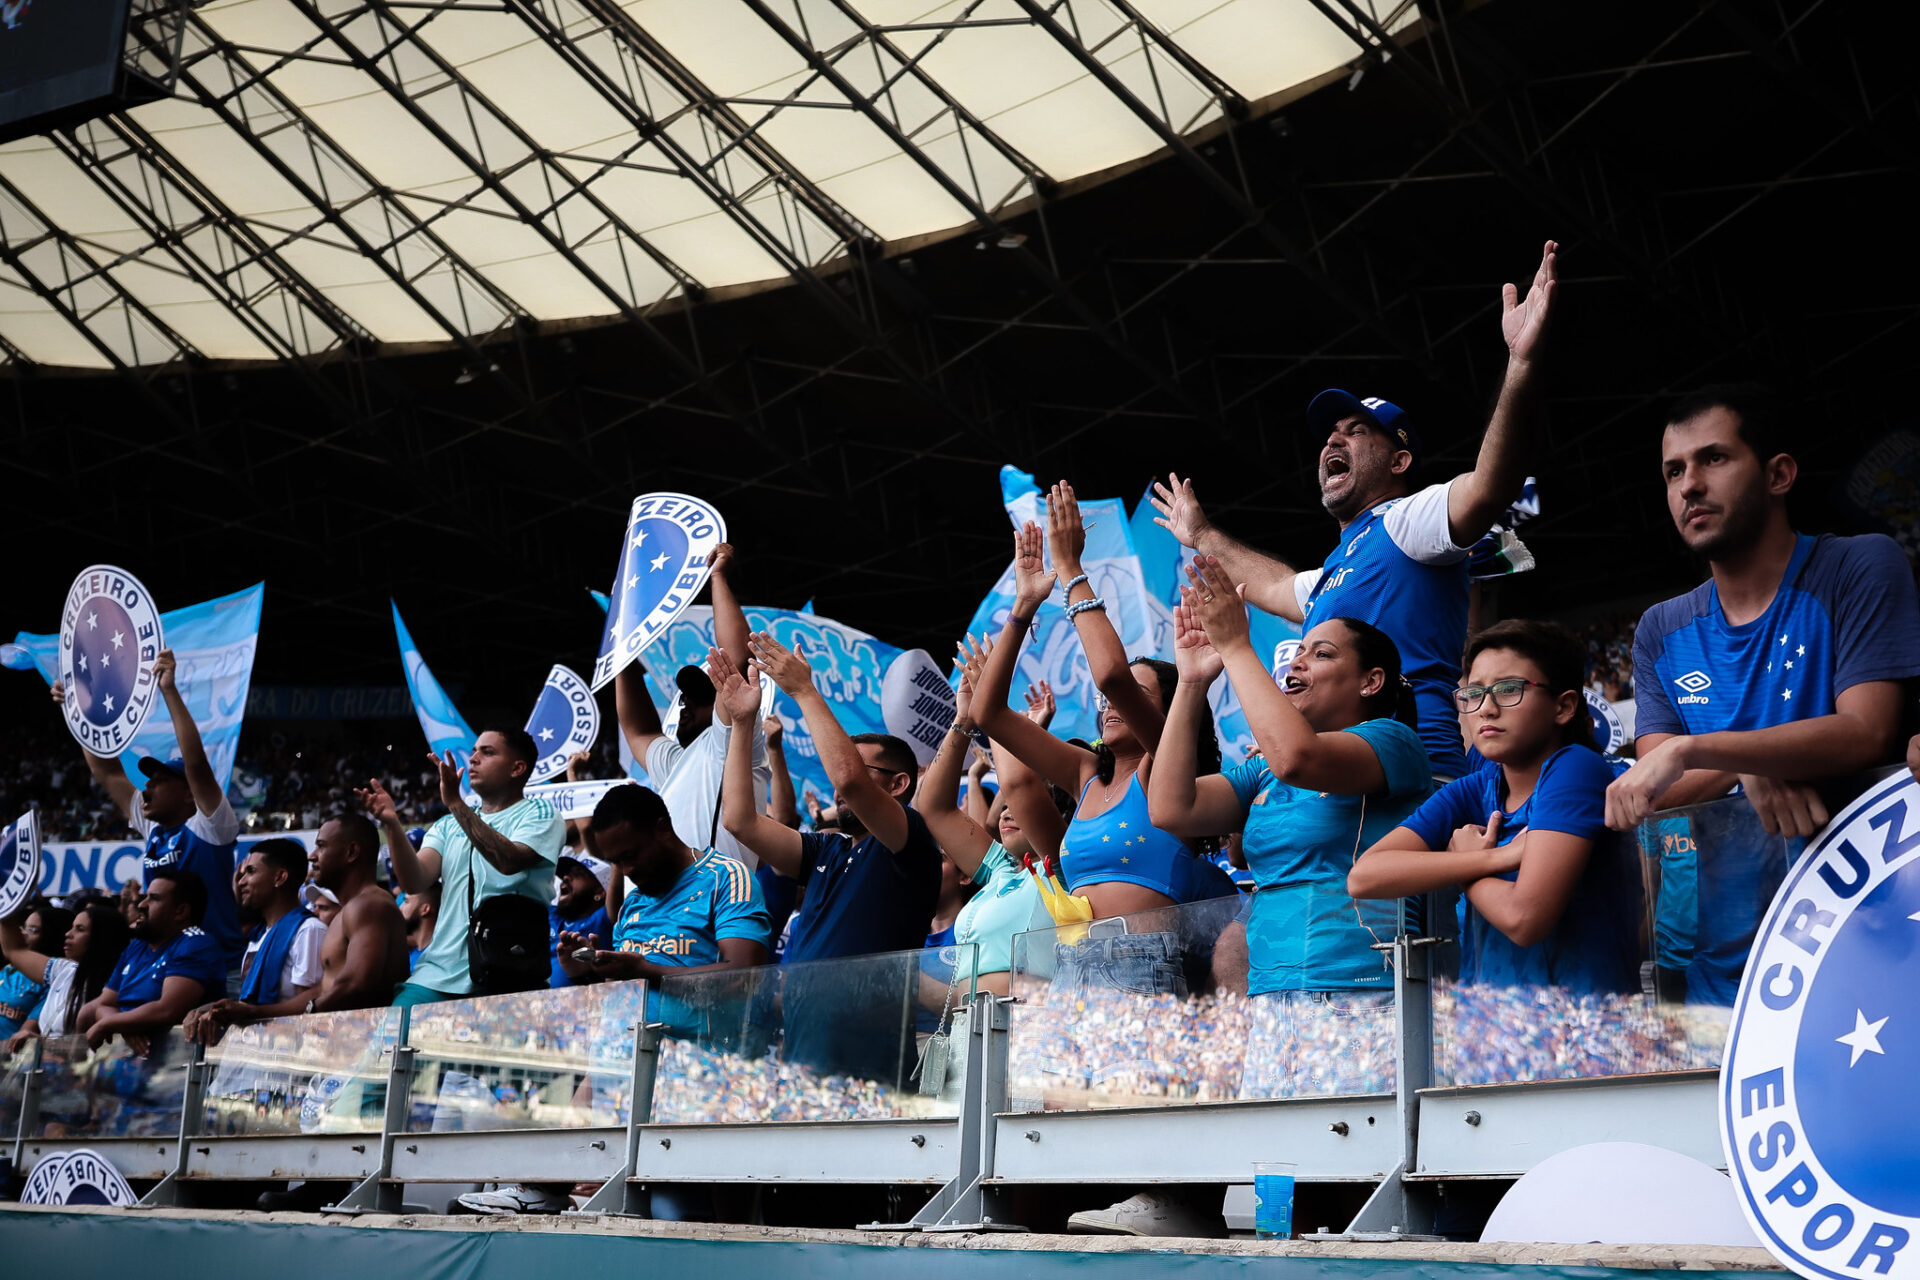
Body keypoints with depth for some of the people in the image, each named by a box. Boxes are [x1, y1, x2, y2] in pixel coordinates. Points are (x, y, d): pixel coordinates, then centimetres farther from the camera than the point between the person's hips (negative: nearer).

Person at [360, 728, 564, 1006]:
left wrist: (456, 804, -19)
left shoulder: (540, 813, 6)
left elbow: (509, 861, -16)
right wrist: (392, 823, -9)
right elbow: (414, 882, 4)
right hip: (439, 971, 5)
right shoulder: (447, 826, 21)